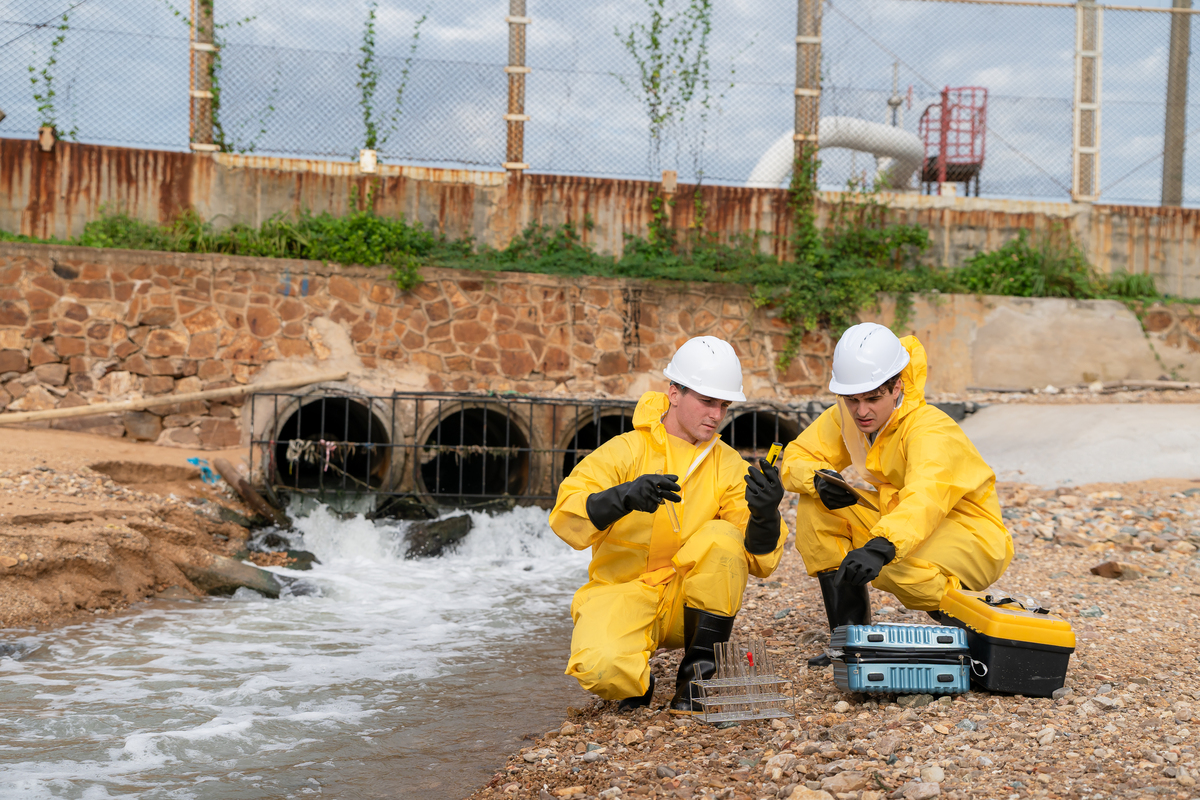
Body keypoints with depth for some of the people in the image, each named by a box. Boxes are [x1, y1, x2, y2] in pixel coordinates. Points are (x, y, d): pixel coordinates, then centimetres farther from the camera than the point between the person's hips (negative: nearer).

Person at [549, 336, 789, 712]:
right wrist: (624, 496, -36)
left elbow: (759, 560, -4)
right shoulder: (627, 450, -5)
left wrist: (765, 514, -26)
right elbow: (565, 519, -18)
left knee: (724, 538, -26)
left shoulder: (728, 466, 4)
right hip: (621, 592, -3)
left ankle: (700, 670, -12)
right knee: (602, 667, -34)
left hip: (690, 601, 3)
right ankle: (638, 681, 6)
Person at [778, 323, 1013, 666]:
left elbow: (925, 499, -46)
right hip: (898, 526, 7)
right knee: (816, 506, -11)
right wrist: (817, 480, -27)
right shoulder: (845, 418, -6)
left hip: (972, 541, -7)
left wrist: (880, 547, -63)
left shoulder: (931, 431, -28)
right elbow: (796, 458, -3)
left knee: (892, 563, -37)